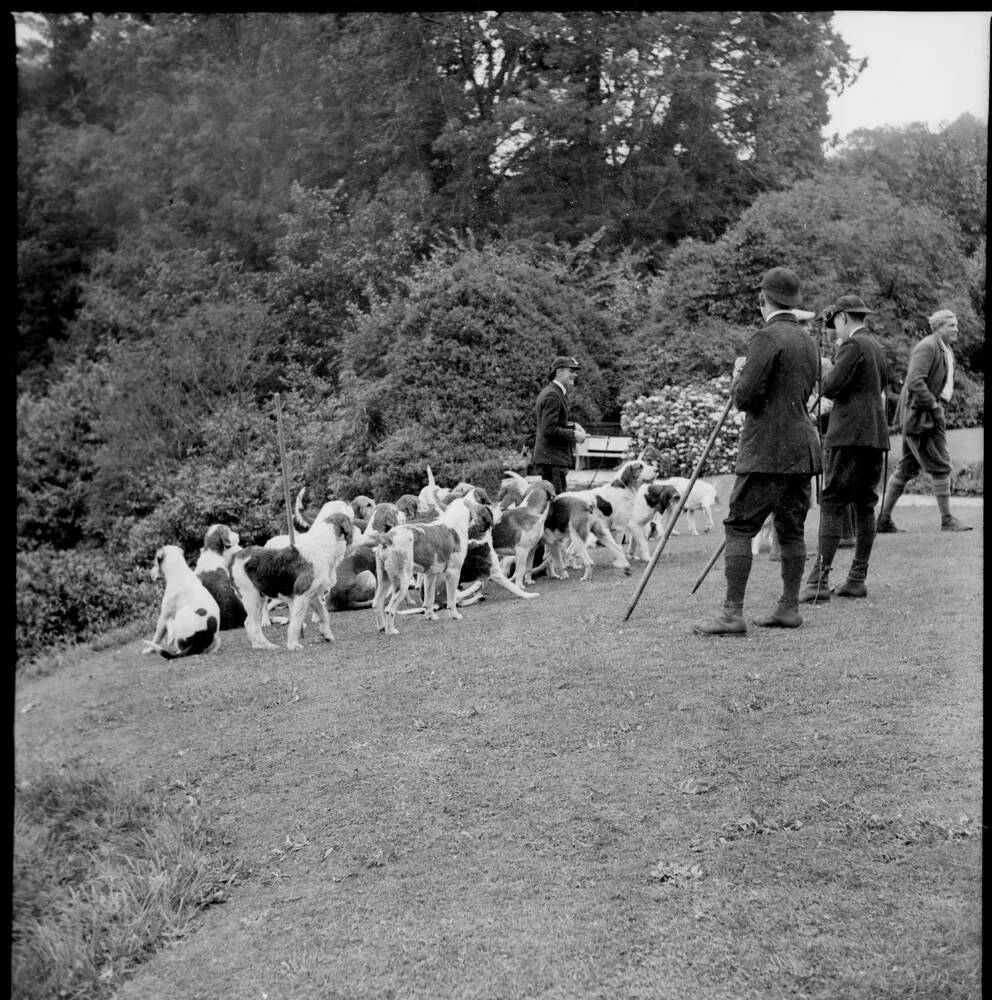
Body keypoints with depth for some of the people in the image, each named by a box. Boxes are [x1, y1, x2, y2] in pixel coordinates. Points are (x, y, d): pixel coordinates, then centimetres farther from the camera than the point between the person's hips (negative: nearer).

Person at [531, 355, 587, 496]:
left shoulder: (551, 392, 17)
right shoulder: (552, 395, -17)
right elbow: (549, 430, -22)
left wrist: (572, 425, 10)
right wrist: (573, 435, -15)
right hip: (552, 459, -11)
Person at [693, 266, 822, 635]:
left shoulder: (767, 337, -13)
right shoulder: (807, 340, 14)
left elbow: (745, 397, -17)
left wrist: (738, 374, 3)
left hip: (767, 451, -8)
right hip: (801, 448, 9)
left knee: (739, 526, -6)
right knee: (791, 528, 12)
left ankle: (732, 613, -9)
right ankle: (789, 607, 16)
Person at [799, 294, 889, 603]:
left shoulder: (853, 345, -10)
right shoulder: (877, 347, 18)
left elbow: (831, 388, -15)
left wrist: (828, 371, 5)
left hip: (851, 435, -9)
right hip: (876, 435, 9)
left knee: (833, 504, -10)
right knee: (864, 505, 10)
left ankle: (819, 581, -15)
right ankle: (857, 579, 13)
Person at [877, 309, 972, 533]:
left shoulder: (946, 351, 18)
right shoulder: (927, 347, -15)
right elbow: (915, 382, -24)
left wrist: (937, 407, 15)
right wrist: (934, 406, -21)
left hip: (928, 414, 10)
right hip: (919, 414, -10)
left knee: (907, 468, 10)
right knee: (940, 466, -6)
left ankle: (883, 519, 12)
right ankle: (947, 520, 0)